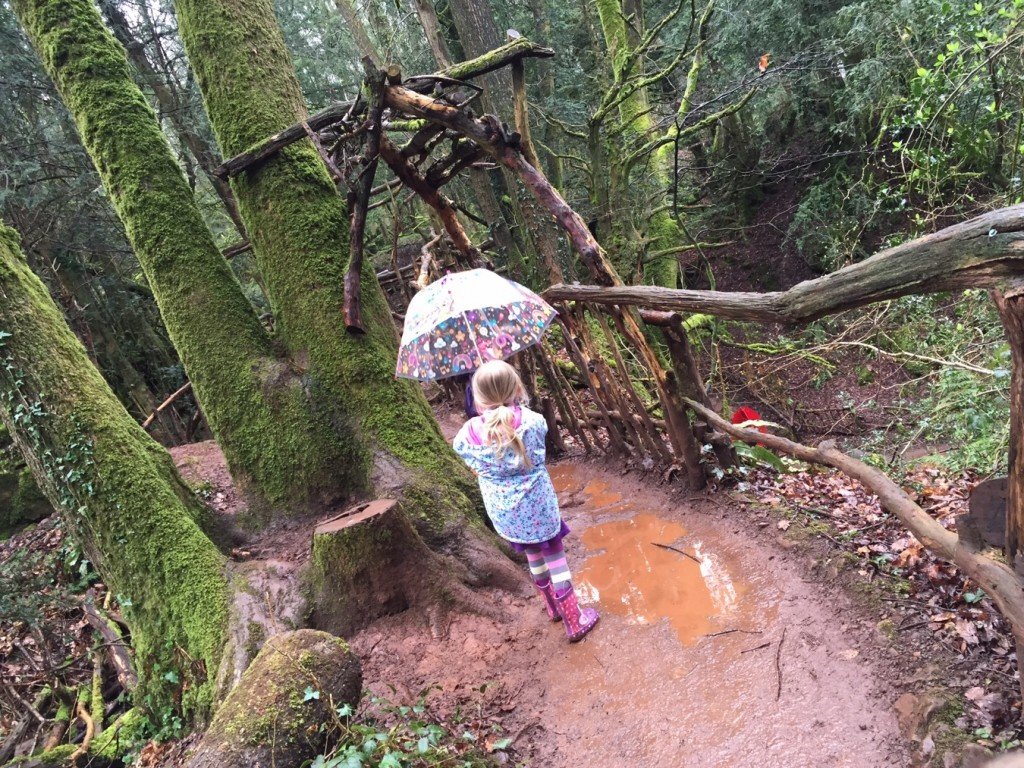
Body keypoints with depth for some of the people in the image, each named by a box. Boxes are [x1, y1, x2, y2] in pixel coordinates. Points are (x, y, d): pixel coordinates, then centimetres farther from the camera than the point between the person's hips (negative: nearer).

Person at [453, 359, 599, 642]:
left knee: (533, 555, 23)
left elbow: (476, 470, 1)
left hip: (502, 511, 3)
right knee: (554, 555, 13)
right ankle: (574, 621, 23)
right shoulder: (532, 421, -18)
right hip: (537, 504, -2)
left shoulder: (469, 433, -16)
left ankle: (553, 607, 44)